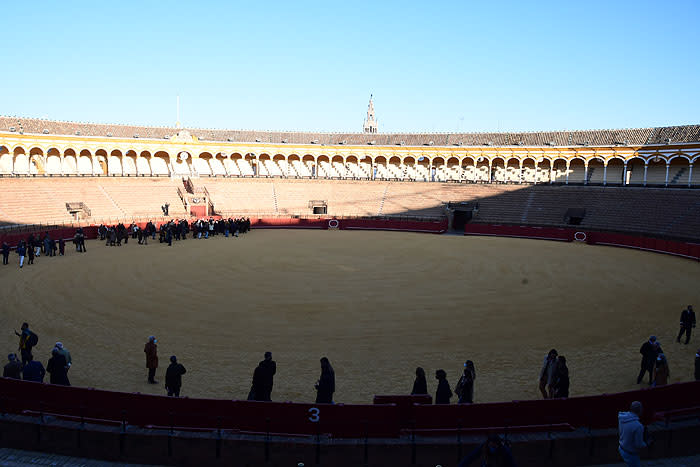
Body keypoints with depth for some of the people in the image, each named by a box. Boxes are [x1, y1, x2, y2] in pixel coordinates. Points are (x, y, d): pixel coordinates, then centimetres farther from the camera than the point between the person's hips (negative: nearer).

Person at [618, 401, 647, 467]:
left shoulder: (621, 417, -12)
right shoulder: (638, 426, -35)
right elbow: (639, 445, -24)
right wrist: (645, 445, -3)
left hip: (622, 449, 7)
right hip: (631, 454, -7)